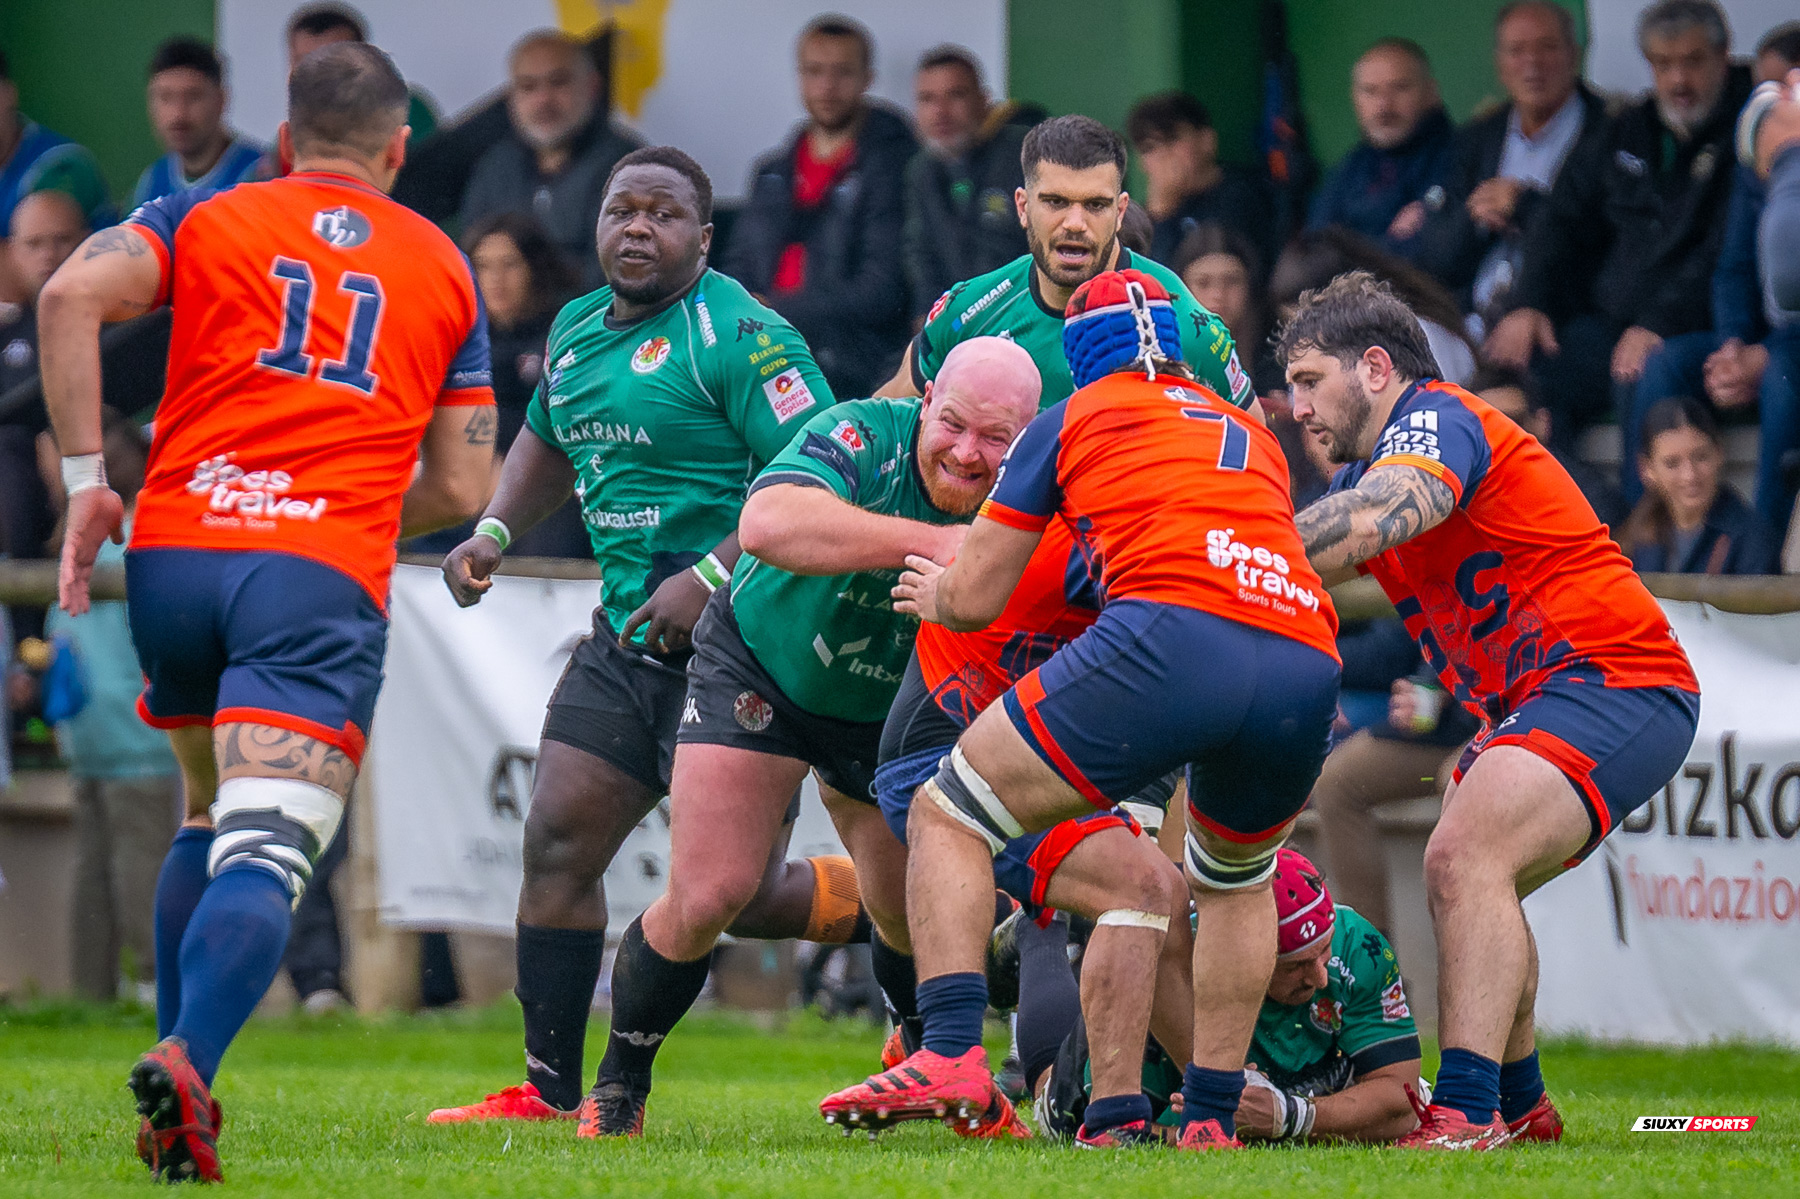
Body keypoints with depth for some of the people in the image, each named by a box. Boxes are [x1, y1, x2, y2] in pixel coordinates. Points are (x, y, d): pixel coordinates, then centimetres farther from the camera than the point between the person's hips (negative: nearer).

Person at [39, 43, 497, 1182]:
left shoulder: (208, 219, 15)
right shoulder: (444, 269, 19)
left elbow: (74, 294, -5)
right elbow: (459, 489, 17)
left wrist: (86, 478, -2)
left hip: (174, 549, 2)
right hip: (327, 575, -2)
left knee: (211, 818, 25)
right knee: (264, 852, -14)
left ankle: (180, 1069, 20)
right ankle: (186, 1062, -39)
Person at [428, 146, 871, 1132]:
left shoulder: (735, 334, -14)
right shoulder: (575, 332, 13)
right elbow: (548, 443, 32)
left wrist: (710, 578, -25)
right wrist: (495, 532, 15)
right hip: (626, 635, 8)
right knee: (559, 840, 3)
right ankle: (550, 1092, 9)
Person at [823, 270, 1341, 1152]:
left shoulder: (1071, 420, 20)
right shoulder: (1256, 439, 34)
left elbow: (975, 599, 20)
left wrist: (936, 593, 44)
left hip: (1173, 634, -5)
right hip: (1307, 666, 5)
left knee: (947, 817, 6)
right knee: (1236, 880, 33)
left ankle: (952, 1051, -13)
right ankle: (1211, 1118, 24)